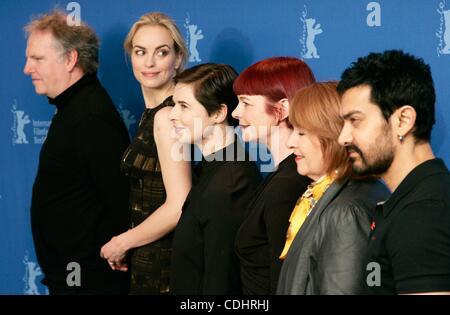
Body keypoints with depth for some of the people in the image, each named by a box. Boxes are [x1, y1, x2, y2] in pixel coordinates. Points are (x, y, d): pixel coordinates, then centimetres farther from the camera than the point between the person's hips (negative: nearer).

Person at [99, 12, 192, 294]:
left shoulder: (166, 116, -16)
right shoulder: (154, 113, 12)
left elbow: (179, 207, -23)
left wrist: (121, 243, -12)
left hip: (162, 265, -9)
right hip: (147, 261, 9)